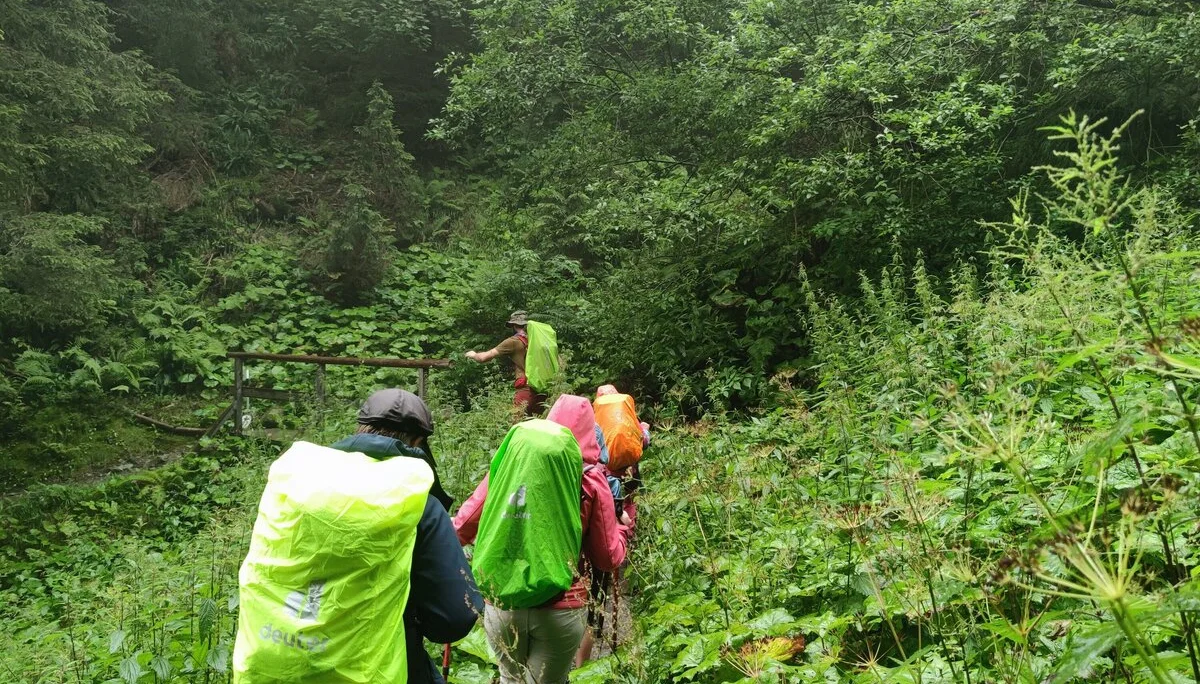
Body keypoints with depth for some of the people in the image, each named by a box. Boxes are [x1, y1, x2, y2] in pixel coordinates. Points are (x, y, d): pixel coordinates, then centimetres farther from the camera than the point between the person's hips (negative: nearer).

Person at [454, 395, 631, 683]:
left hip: (502, 603, 2)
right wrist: (625, 528, 18)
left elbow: (462, 527, 2)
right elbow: (608, 559, -1)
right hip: (561, 610, -1)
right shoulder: (591, 481, -8)